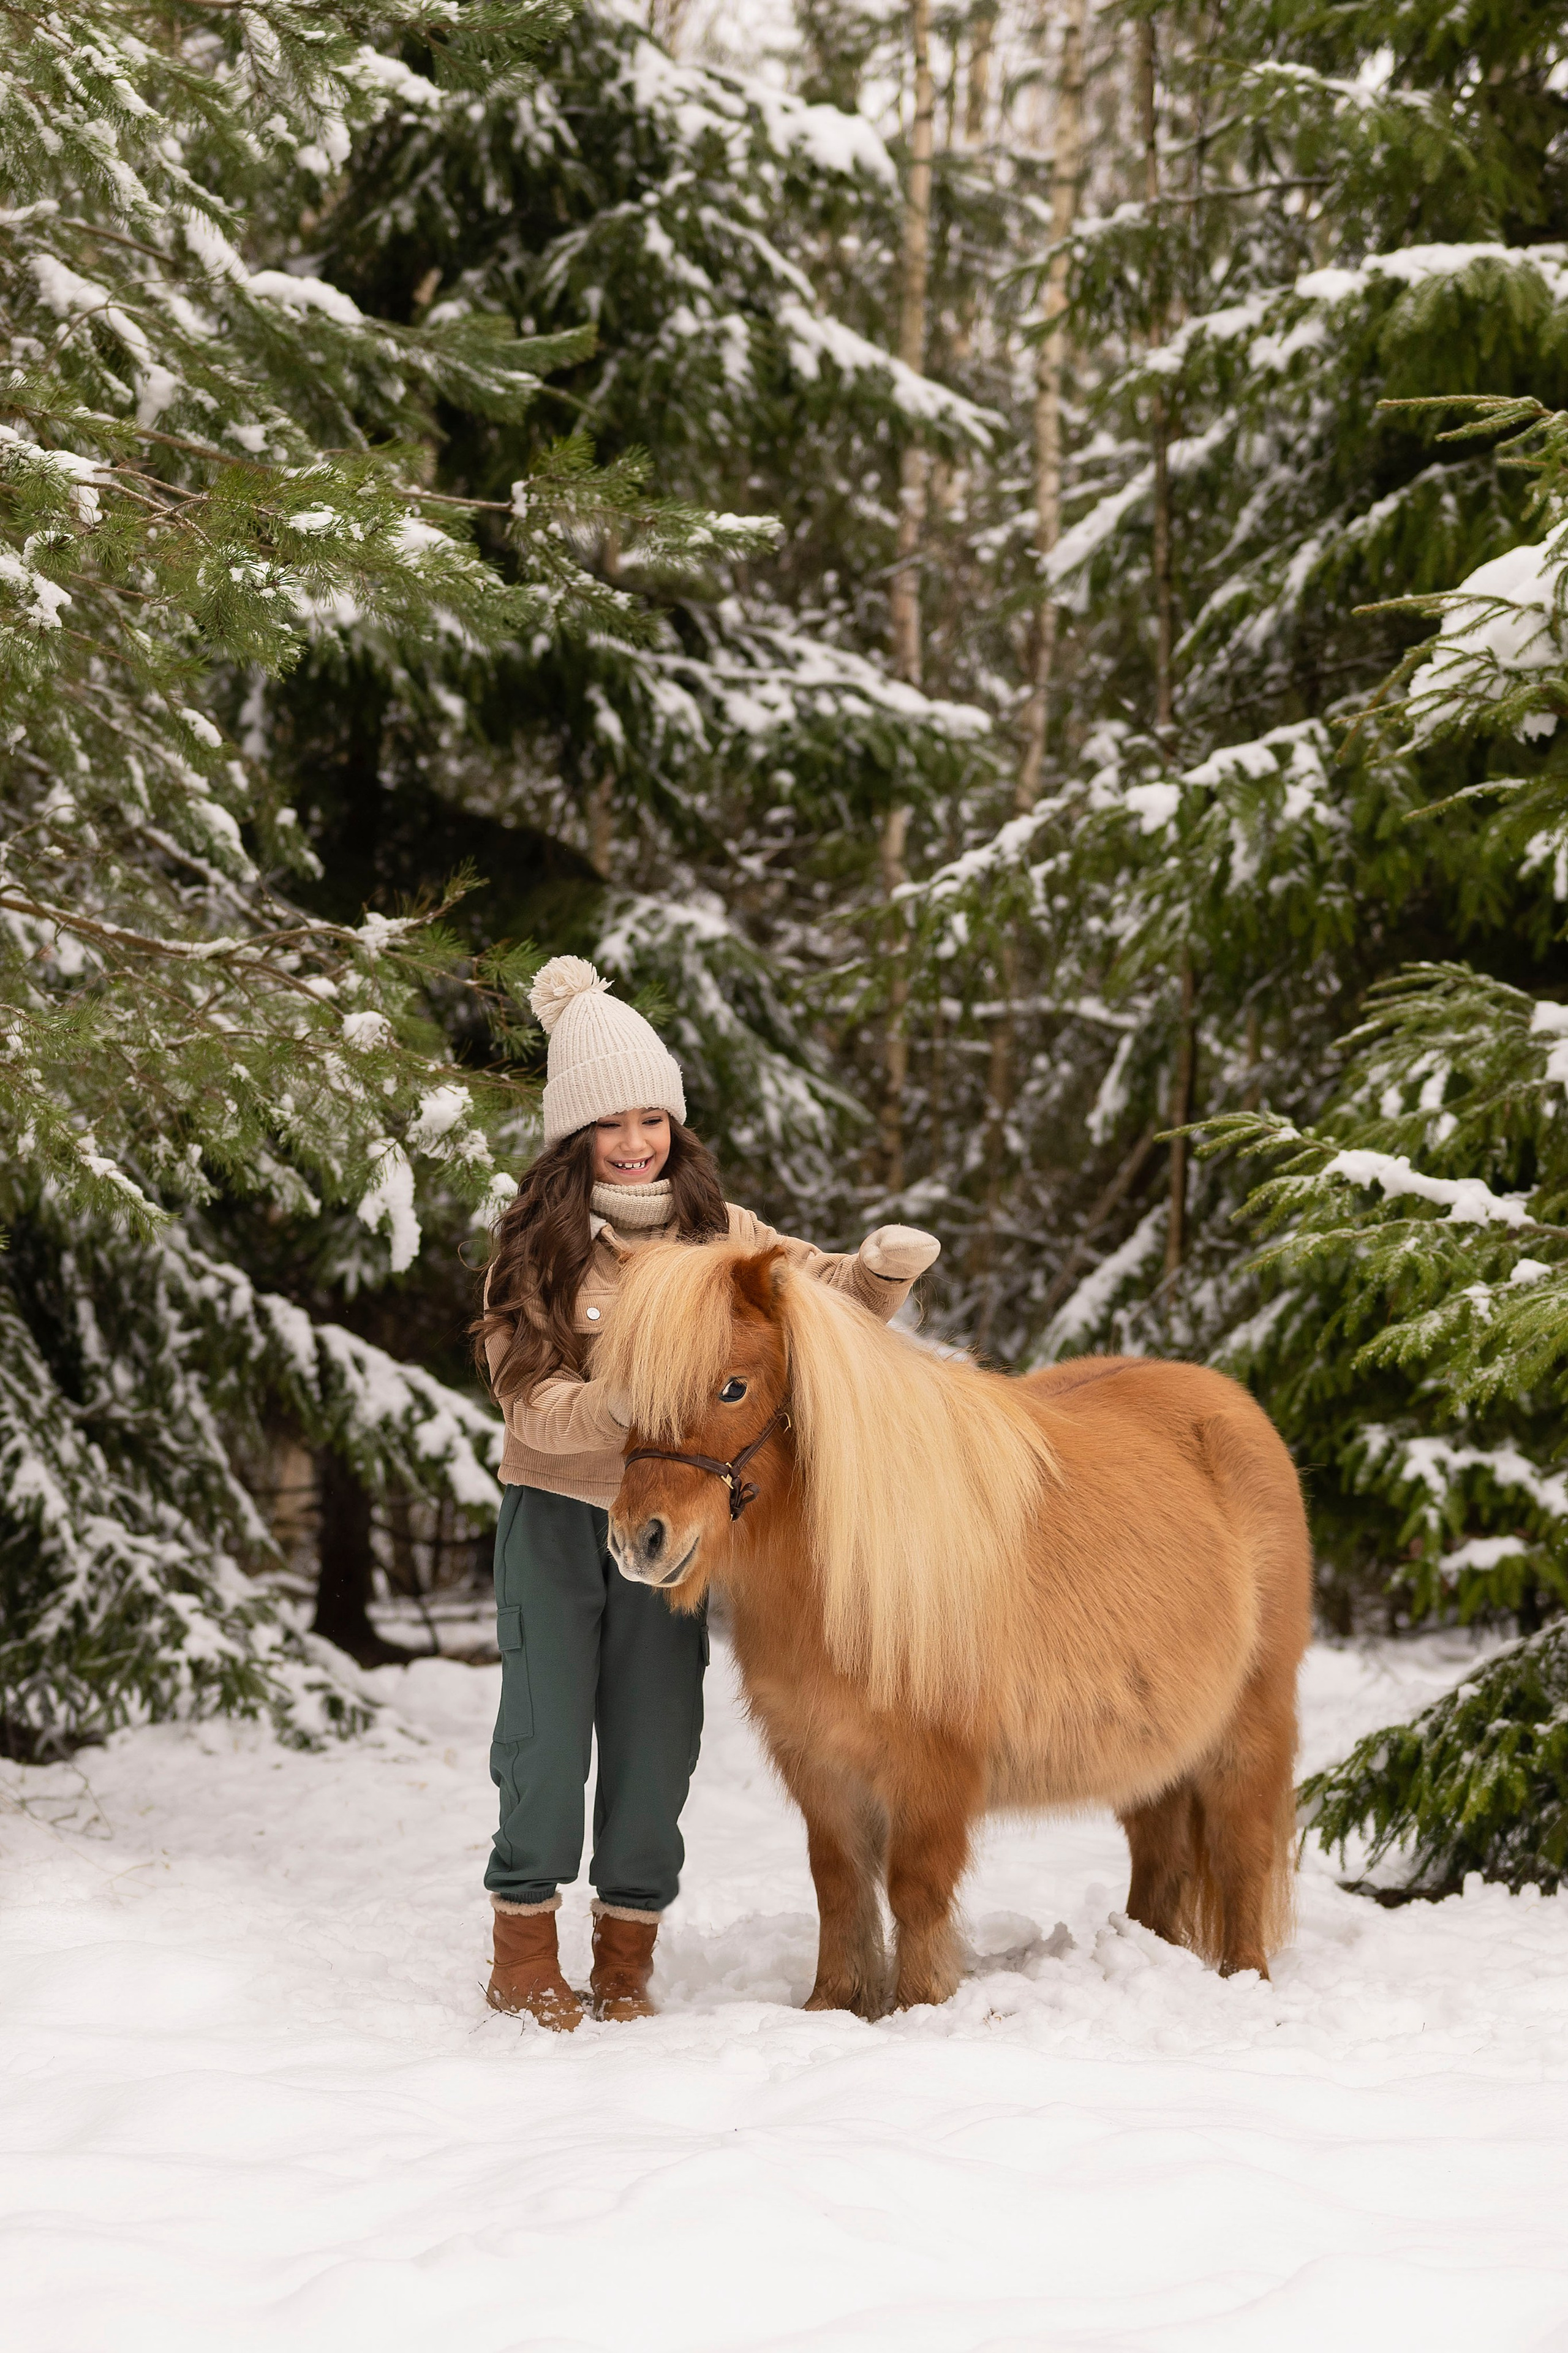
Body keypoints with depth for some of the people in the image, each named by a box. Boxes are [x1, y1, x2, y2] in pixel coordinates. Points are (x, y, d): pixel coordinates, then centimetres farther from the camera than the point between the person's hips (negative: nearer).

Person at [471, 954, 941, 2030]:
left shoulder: (718, 1234, 2)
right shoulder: (537, 1246, -5)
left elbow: (830, 1298, 7)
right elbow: (530, 1399, -13)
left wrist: (886, 1267, -15)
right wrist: (625, 1406, -30)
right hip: (556, 1517, -2)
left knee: (656, 1740, 5)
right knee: (548, 1732, 1)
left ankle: (628, 1958, 17)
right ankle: (524, 1953, 13)